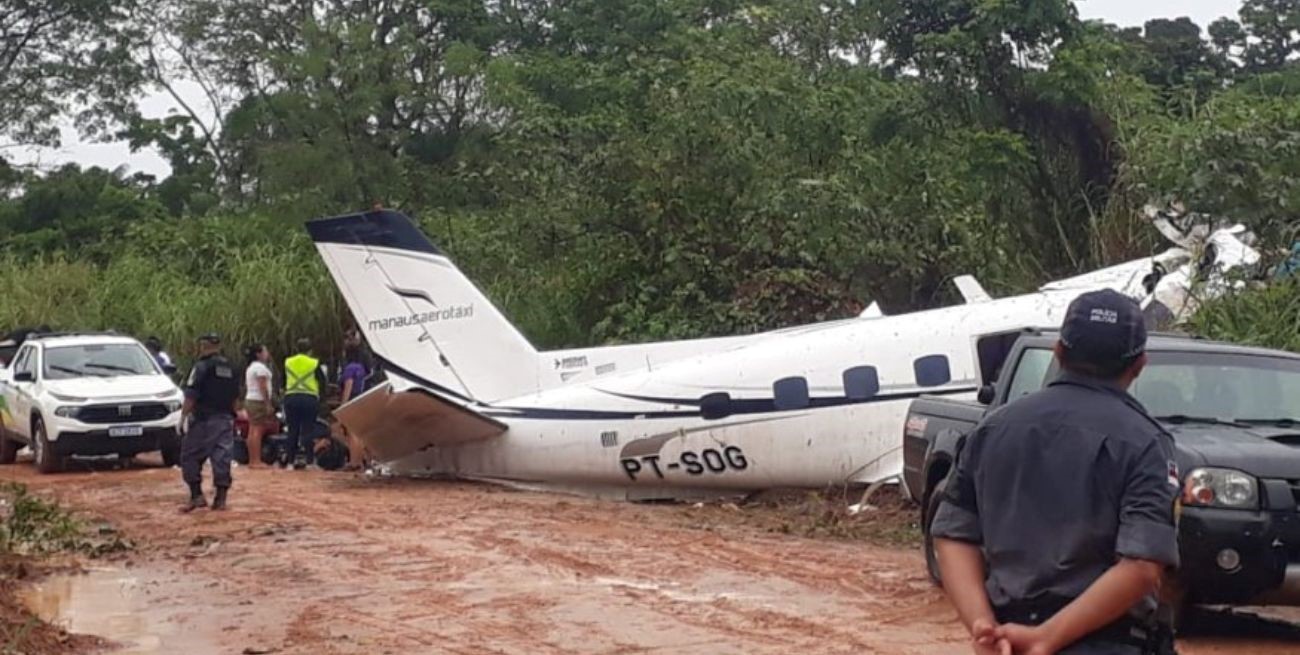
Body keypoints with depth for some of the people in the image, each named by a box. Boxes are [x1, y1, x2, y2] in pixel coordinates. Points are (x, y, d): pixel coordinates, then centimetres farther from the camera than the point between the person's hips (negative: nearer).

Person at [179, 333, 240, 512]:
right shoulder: (230, 369, 13)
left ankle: (197, 496, -4)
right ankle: (221, 499, 5)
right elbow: (235, 397, 19)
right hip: (226, 420, 6)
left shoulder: (202, 367, -9)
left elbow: (190, 396, -14)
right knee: (222, 458, 6)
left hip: (204, 420, -6)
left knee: (190, 457, 3)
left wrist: (183, 418, -12)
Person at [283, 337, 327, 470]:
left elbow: (283, 382, 12)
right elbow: (323, 382, 1)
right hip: (309, 399, -3)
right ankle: (309, 460, -3)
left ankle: (292, 459, 9)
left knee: (293, 430, 8)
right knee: (308, 431, -1)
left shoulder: (288, 363, 6)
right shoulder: (314, 364, -4)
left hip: (291, 398, 3)